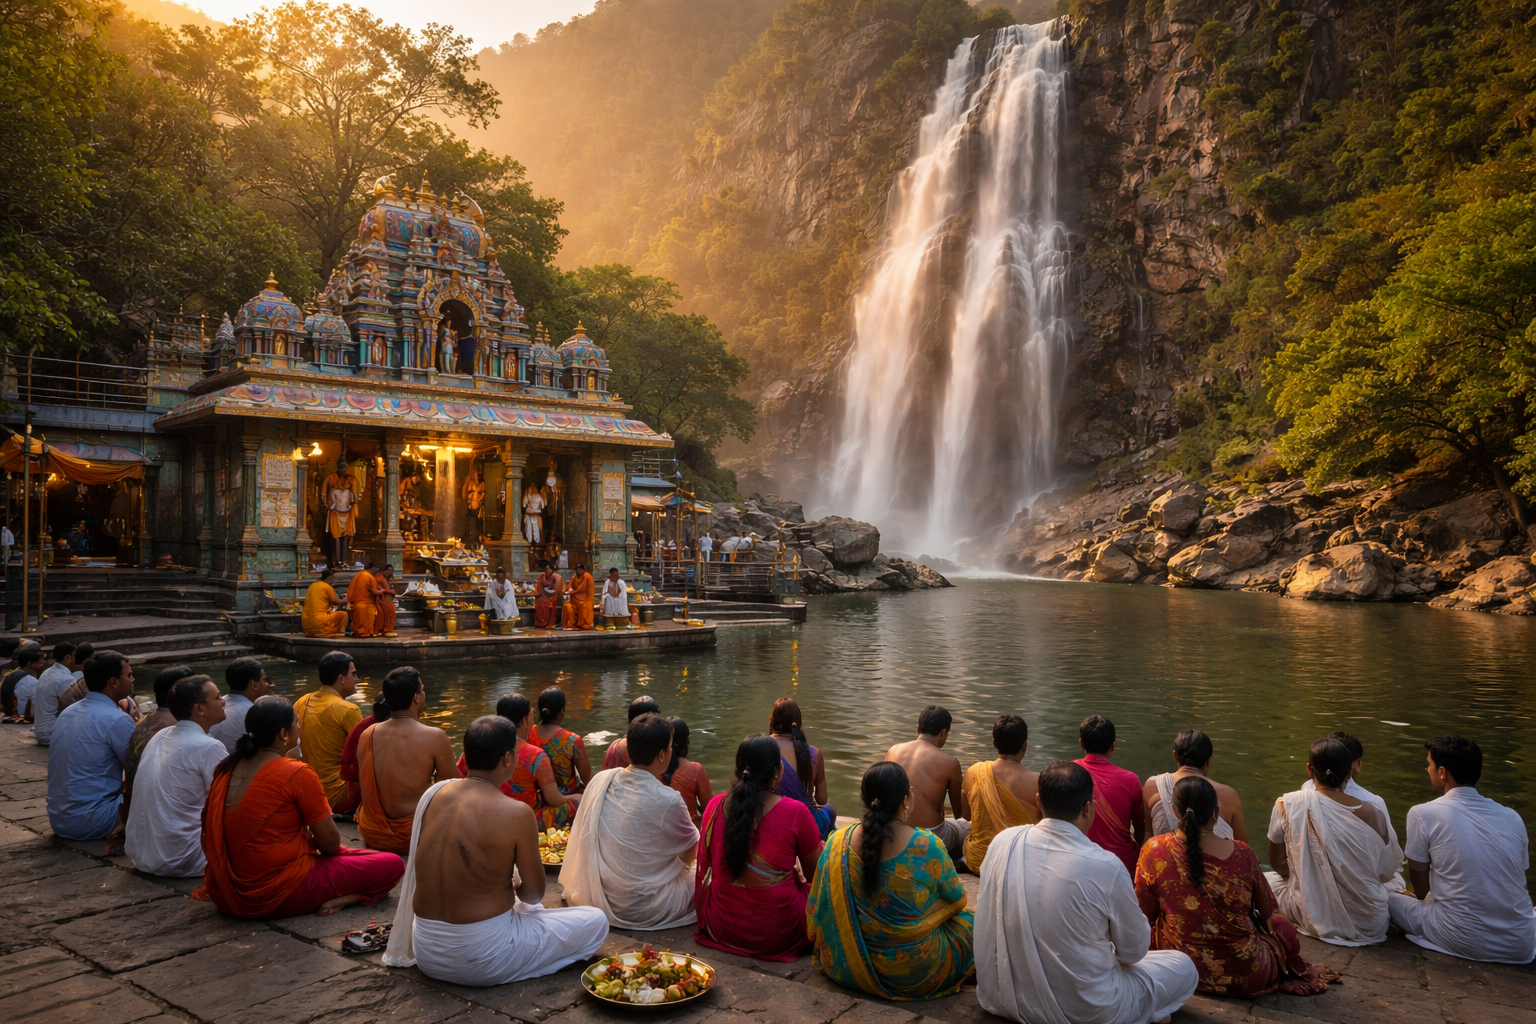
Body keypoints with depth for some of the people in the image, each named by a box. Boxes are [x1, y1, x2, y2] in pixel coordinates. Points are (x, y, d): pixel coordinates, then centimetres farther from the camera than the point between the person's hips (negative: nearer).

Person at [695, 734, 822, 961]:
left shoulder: (715, 806, -5)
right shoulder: (795, 812, -16)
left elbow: (704, 869, 9)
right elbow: (815, 875, -2)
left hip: (720, 929, 5)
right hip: (776, 934, -5)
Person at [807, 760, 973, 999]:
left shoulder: (838, 842, -14)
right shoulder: (927, 846, -24)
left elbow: (817, 907, -3)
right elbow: (956, 901, -8)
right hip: (917, 974, -4)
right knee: (970, 920, 22)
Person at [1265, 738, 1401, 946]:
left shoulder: (1287, 805, -13)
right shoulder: (1371, 812, -12)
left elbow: (1278, 863, -1)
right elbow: (1385, 873, 1)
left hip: (1317, 919, -1)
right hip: (1370, 924, 1)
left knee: (1267, 879, 27)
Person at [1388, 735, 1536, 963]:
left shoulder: (1423, 814, -8)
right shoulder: (1512, 817, 4)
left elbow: (1421, 890, 3)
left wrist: (1428, 898, 25)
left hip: (1465, 943, -5)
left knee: (1387, 897, 18)